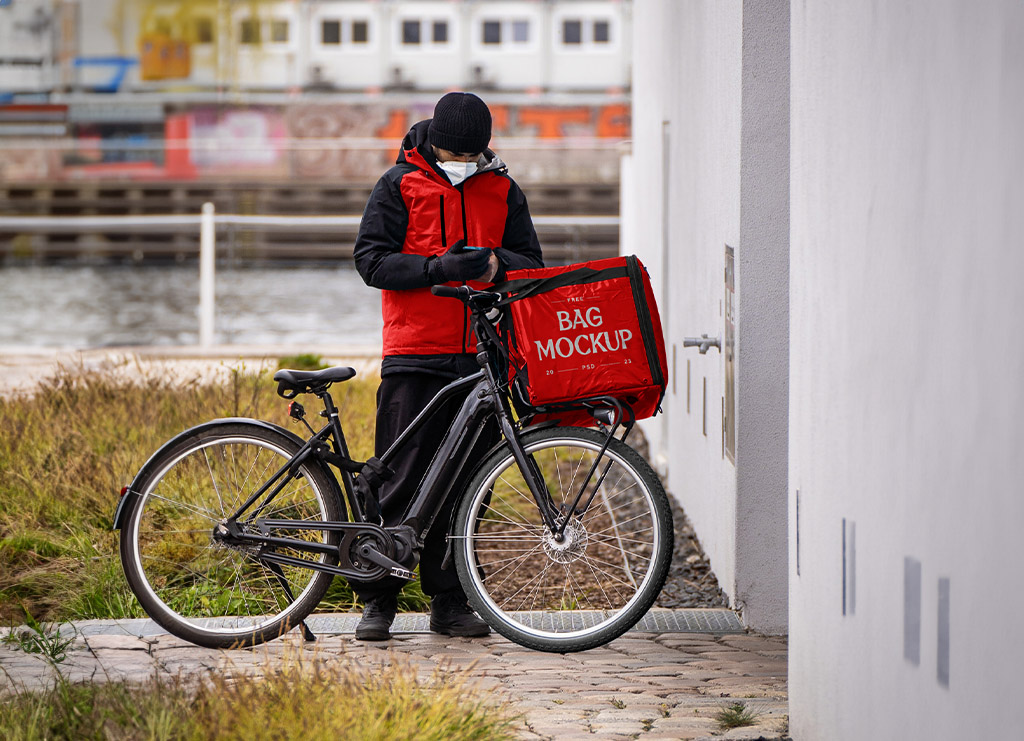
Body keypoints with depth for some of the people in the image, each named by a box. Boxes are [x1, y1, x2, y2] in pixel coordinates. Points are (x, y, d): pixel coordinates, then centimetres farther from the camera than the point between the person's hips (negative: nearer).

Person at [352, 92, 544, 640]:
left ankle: (450, 603, 13)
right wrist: (437, 267, -18)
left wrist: (494, 263, -13)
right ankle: (378, 600, 5)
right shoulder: (400, 186, 3)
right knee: (402, 478, -4)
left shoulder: (502, 191, 12)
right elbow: (372, 260, -4)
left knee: (465, 483, 5)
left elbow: (532, 264, 10)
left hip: (482, 357, 3)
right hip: (415, 356, -3)